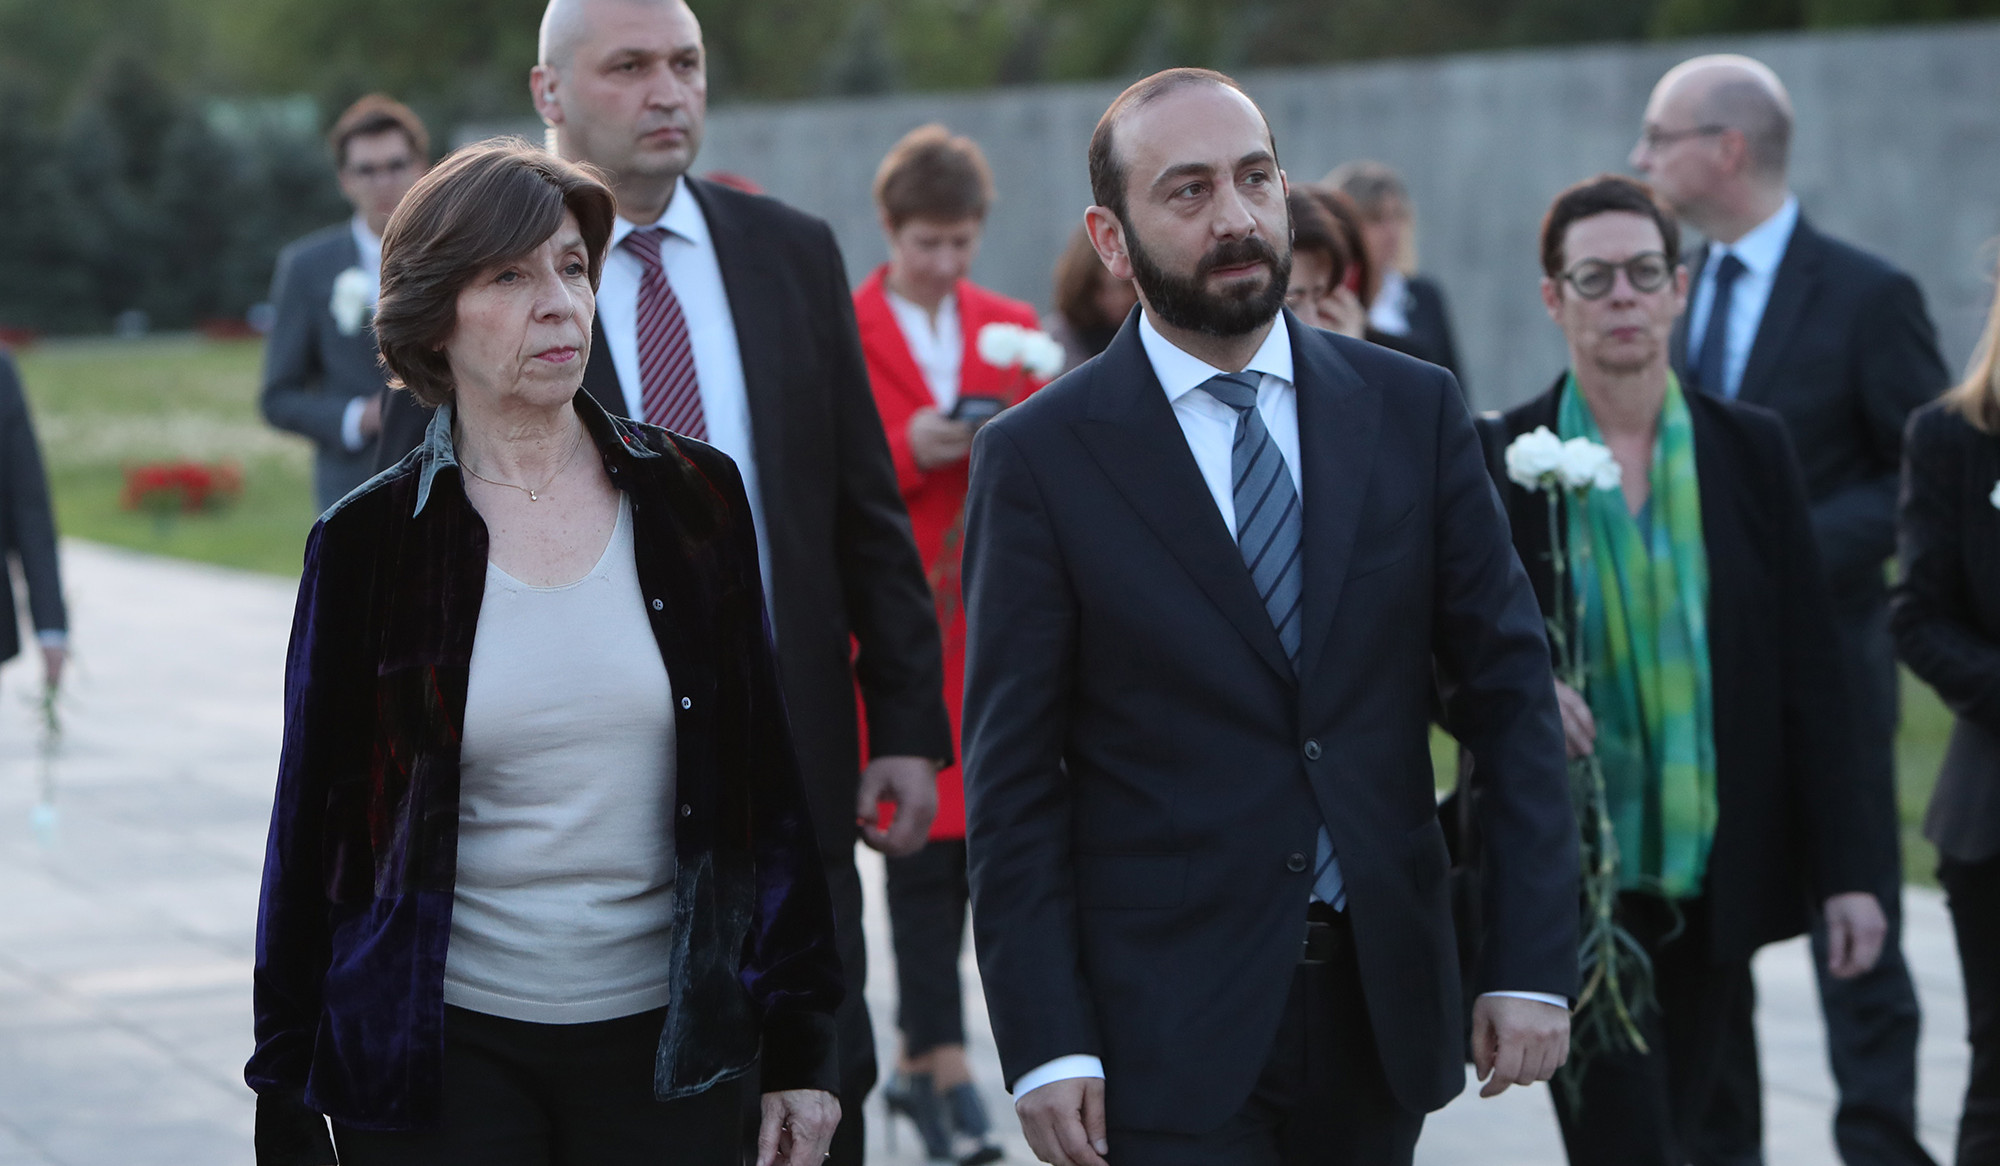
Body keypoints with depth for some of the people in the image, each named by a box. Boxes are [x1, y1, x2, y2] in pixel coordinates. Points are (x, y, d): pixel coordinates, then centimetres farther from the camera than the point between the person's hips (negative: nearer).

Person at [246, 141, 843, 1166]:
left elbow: (763, 781, 6)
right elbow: (311, 831, 1)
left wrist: (799, 1043, 4)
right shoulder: (369, 542, -2)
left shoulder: (691, 498, 3)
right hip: (443, 1052, -1)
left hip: (665, 1042, 2)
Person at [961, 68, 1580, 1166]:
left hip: (1383, 1002, 3)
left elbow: (1510, 692, 5)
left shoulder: (1412, 410, 5)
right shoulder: (1039, 456, -4)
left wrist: (1534, 962, -3)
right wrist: (1042, 1043, -10)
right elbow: (1013, 776, -4)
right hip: (1165, 1029, -3)